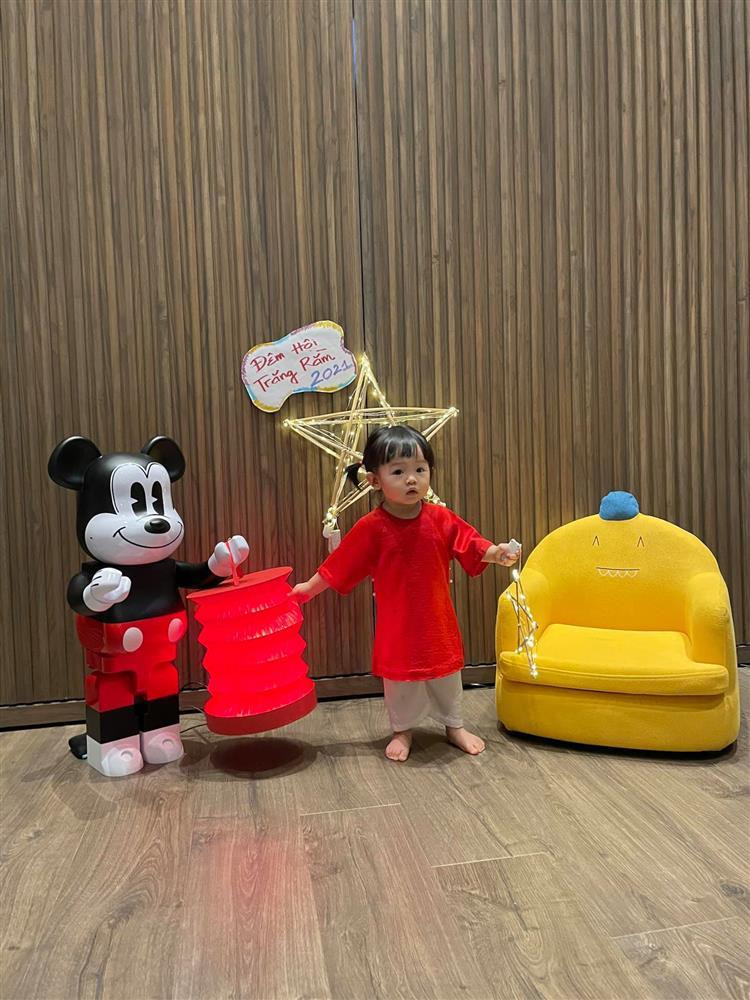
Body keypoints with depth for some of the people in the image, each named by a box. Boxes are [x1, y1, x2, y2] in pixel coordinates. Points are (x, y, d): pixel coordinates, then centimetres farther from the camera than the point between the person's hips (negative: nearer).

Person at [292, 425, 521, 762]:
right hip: (396, 623, -2)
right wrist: (308, 588, -4)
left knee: (446, 674, 18)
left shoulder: (440, 518, -8)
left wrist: (497, 552, -19)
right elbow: (338, 565, -7)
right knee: (399, 676, 14)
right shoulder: (371, 527, -15)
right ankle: (403, 731, 37)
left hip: (437, 619, 2)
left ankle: (454, 726, 40)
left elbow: (471, 544, -2)